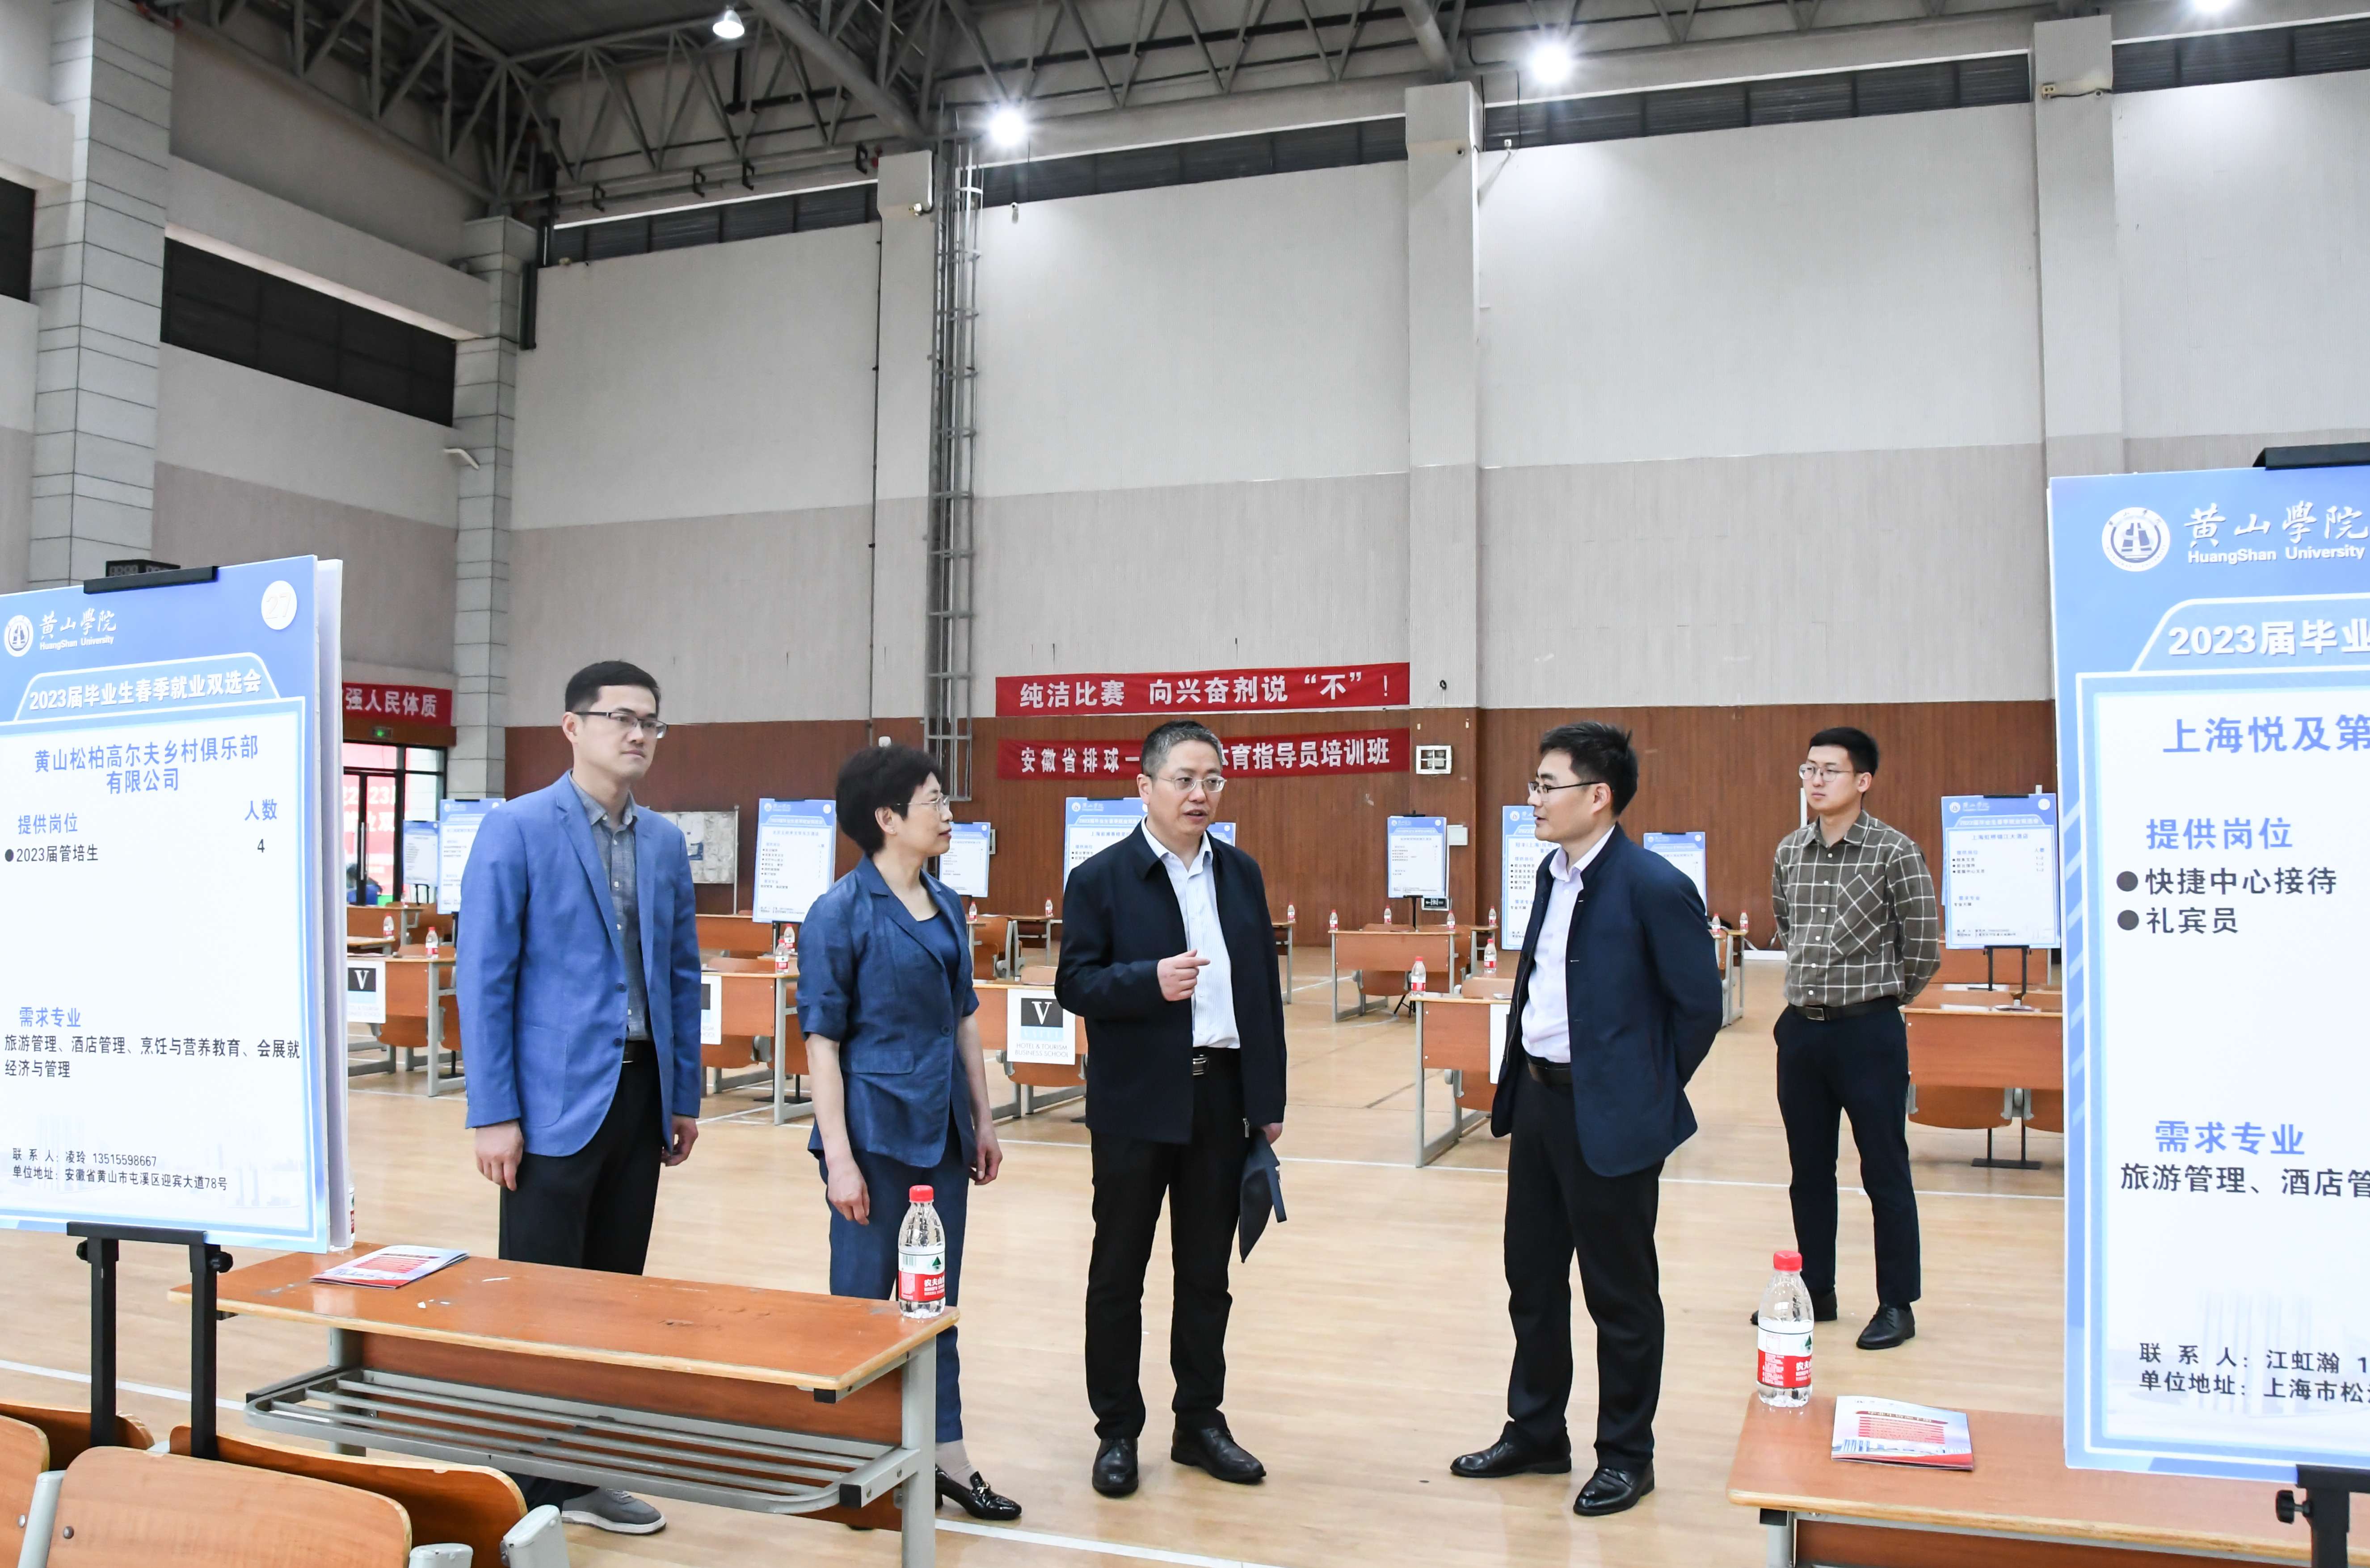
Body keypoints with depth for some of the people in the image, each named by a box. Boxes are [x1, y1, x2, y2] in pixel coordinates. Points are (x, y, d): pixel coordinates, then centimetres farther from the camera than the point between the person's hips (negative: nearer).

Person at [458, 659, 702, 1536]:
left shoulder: (665, 843, 10)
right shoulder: (516, 829, -7)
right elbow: (484, 977, -9)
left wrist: (685, 1095, 11)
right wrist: (493, 1113, -12)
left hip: (640, 1092, 6)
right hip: (557, 1098, -5)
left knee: (615, 1292, 12)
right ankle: (524, 1492, 17)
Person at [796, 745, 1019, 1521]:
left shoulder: (946, 905, 7)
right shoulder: (840, 912, -12)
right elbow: (822, 1038, -12)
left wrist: (983, 1120, 11)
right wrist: (838, 1156, -15)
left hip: (941, 1128, 6)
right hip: (876, 1128, -6)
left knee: (937, 1299, 13)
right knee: (863, 1298, 7)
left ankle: (946, 1455, 24)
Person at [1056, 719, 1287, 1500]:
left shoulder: (1241, 873, 8)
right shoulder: (1101, 878, -5)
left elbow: (1264, 986, 9)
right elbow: (1074, 983, -8)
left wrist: (1270, 1098, 7)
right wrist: (1151, 980, -25)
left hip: (1221, 1096, 4)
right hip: (1138, 1102, -4)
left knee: (1207, 1272, 13)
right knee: (1119, 1270, 8)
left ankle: (1200, 1422, 27)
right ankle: (1117, 1432, 21)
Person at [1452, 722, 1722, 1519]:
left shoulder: (1654, 887, -18)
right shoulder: (1553, 874, 7)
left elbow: (1700, 1007, -12)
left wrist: (1647, 1097, -5)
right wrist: (1519, 1081, 15)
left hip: (1608, 1115, -8)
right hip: (1537, 1097, 8)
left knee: (1620, 1295, 8)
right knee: (1531, 1278, 18)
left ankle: (1626, 1457, 25)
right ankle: (1534, 1433, 35)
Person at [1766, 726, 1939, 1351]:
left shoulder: (1894, 852, -9)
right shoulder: (1789, 852, 6)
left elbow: (1925, 949, -5)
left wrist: (1876, 994, 5)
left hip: (1868, 1030, -5)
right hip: (1800, 1027, 5)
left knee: (1885, 1172, 3)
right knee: (1808, 1170, 13)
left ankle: (1897, 1305, 15)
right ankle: (1814, 1292, 25)